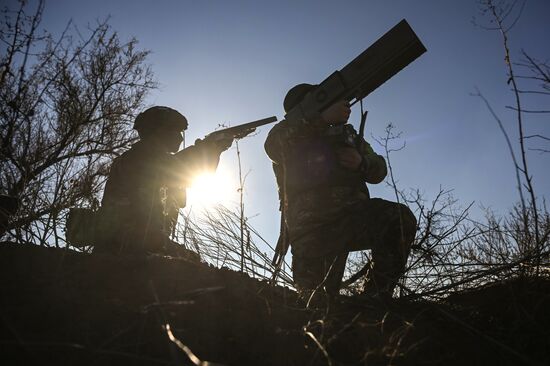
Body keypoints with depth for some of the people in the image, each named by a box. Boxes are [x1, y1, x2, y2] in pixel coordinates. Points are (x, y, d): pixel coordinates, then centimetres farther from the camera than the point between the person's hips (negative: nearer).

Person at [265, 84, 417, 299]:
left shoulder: (347, 134, 20)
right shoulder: (292, 135, 8)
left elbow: (378, 171, 16)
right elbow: (274, 145, -18)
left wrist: (362, 163, -9)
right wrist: (322, 117, -24)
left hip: (352, 215, 3)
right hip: (312, 228, -2)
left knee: (401, 218, -24)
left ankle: (376, 297, -14)